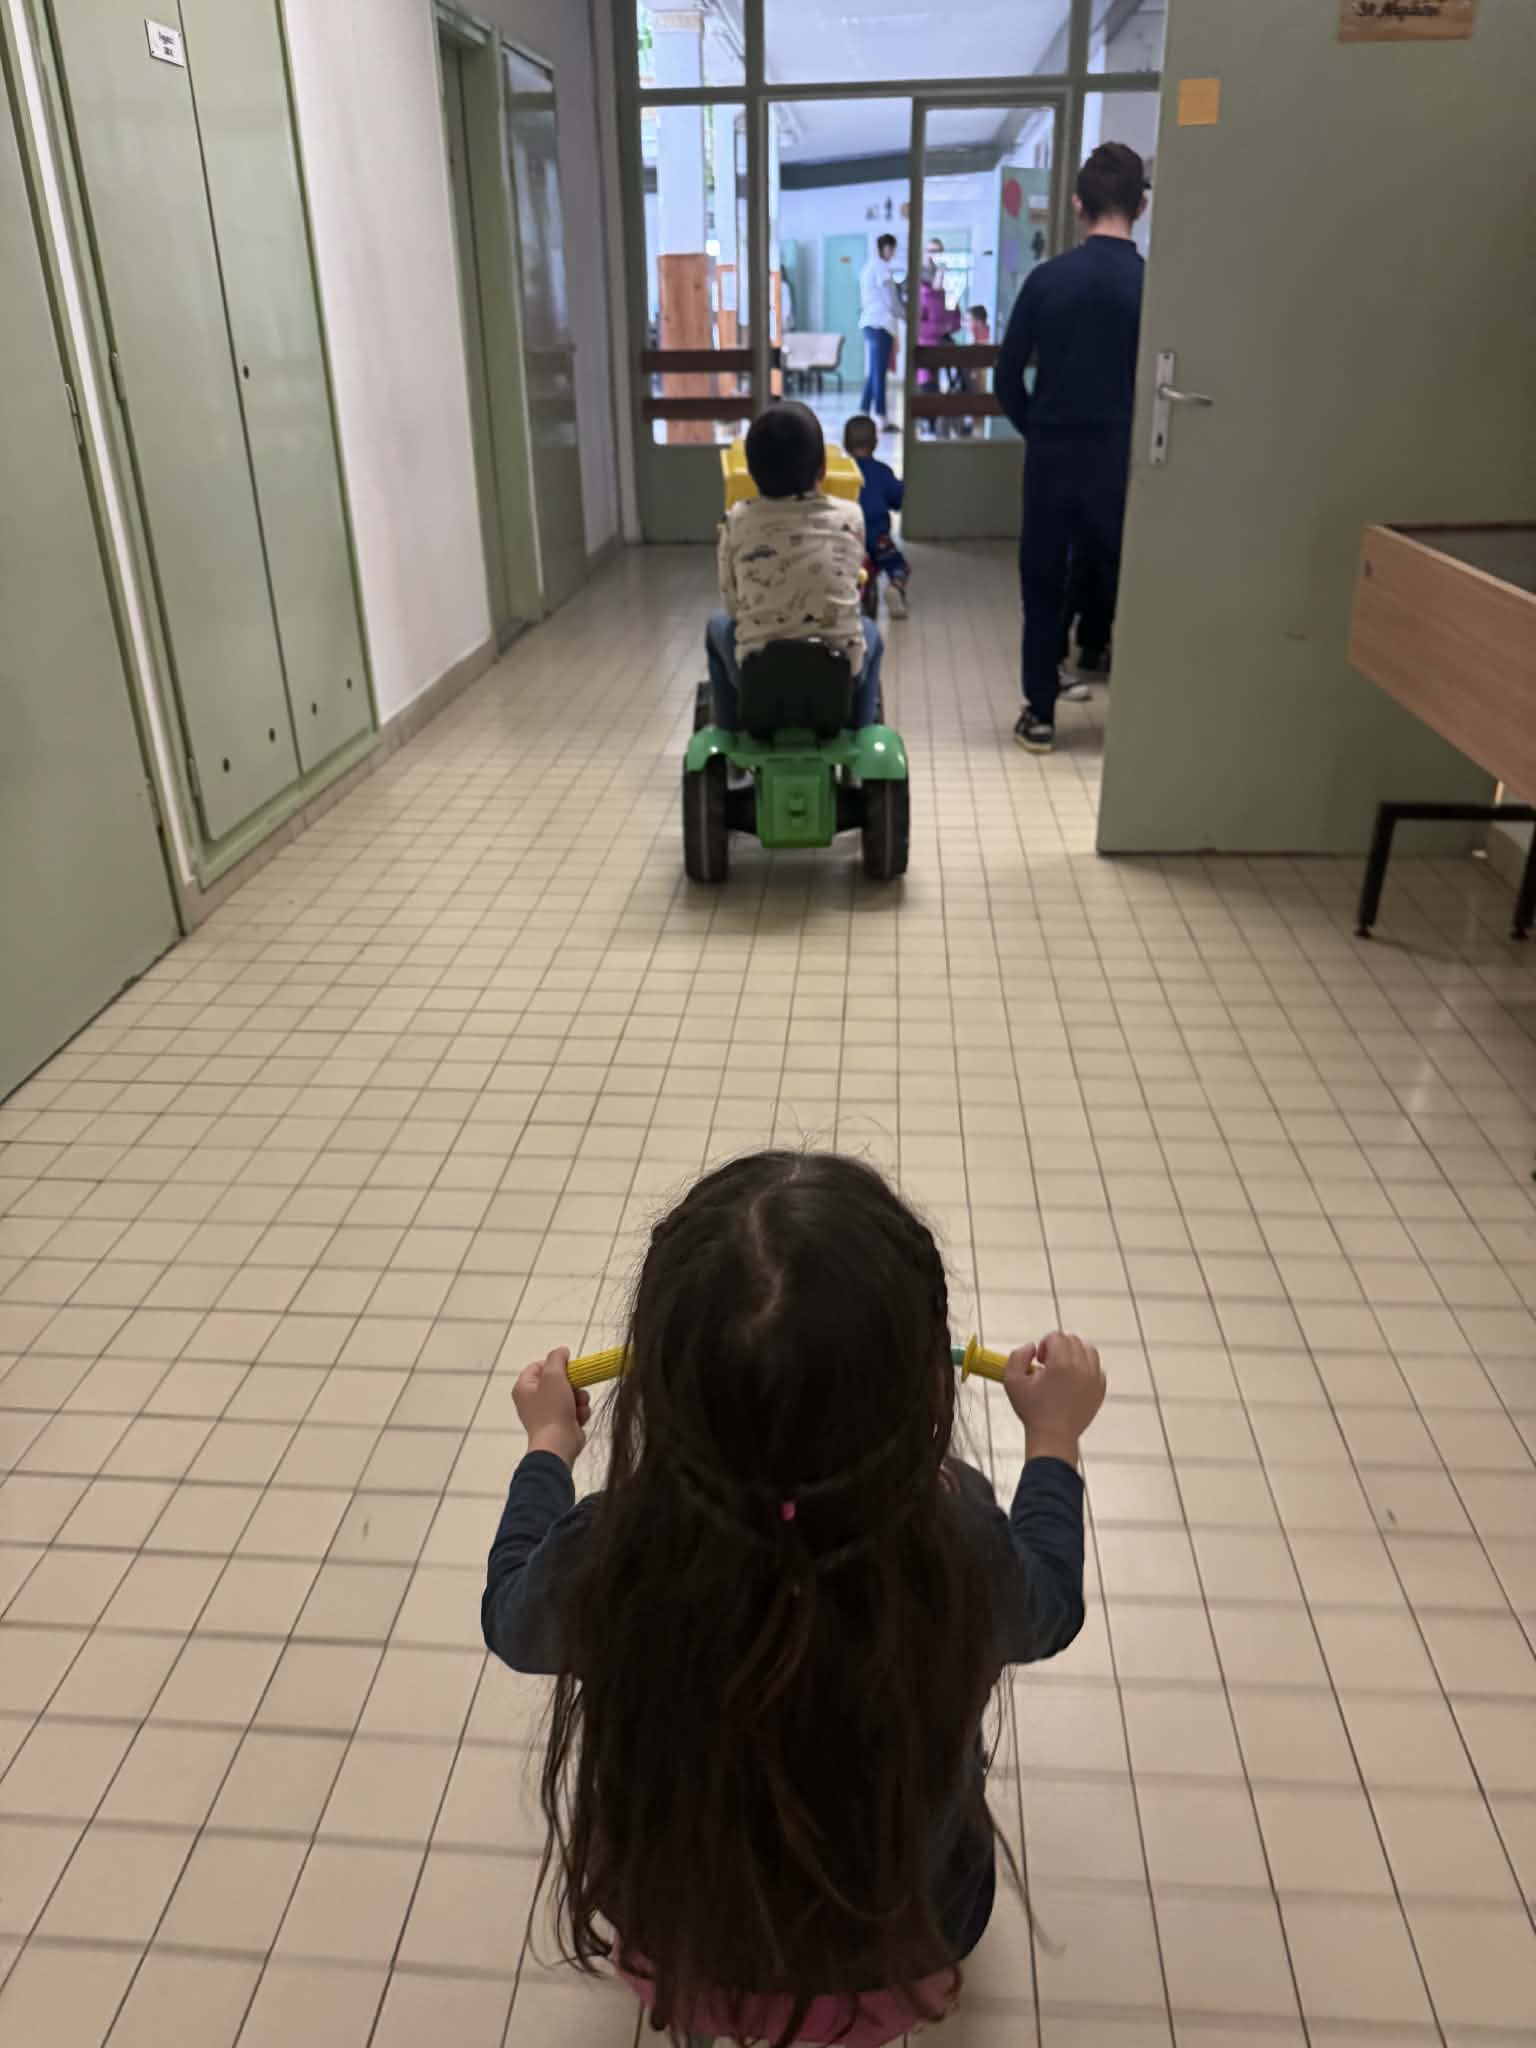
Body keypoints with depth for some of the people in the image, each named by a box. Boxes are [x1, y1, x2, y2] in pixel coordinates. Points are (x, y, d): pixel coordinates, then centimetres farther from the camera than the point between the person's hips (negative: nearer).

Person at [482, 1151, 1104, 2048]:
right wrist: (1055, 1436, 5)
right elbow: (1049, 1604, -10)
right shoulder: (963, 1554, -36)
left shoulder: (603, 1563, -35)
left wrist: (551, 1445, 7)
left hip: (675, 1951, 1)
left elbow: (513, 1614, -9)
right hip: (901, 1964, 0)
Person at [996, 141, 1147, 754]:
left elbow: (1007, 380, -1)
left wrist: (1040, 431, 13)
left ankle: (1039, 716, 13)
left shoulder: (1047, 278, -3)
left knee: (1043, 585, 11)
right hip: (1123, 457, 0)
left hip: (1053, 455, 1)